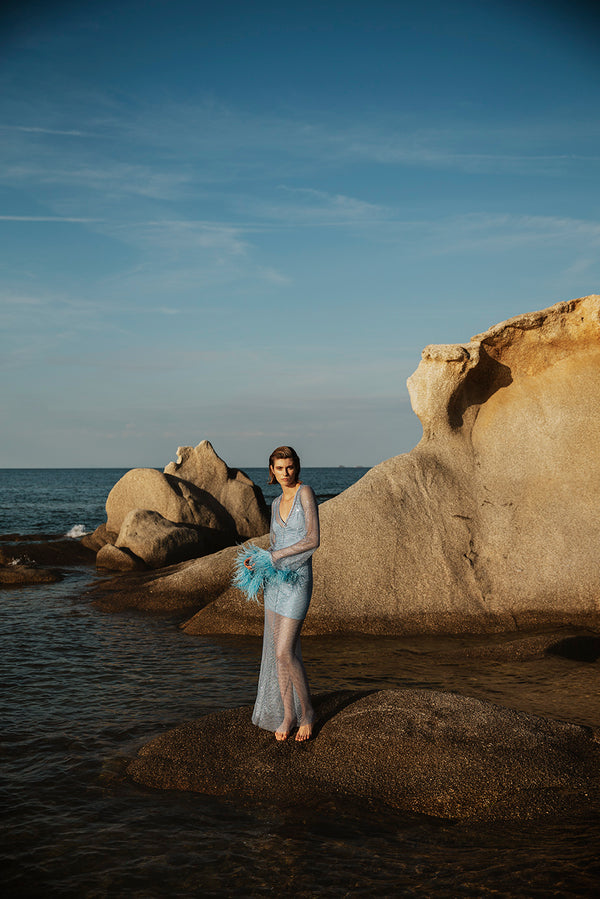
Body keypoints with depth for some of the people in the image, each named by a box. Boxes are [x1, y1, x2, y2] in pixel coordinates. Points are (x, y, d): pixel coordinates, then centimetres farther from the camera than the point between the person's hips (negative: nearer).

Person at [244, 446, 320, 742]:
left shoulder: (305, 492, -11)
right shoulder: (277, 503, 11)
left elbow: (313, 540, -17)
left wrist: (274, 556, -15)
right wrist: (257, 561, -4)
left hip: (297, 581, -7)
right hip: (274, 581, 7)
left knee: (285, 652, -10)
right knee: (278, 651, 8)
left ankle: (306, 712, 10)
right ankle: (286, 715, 20)